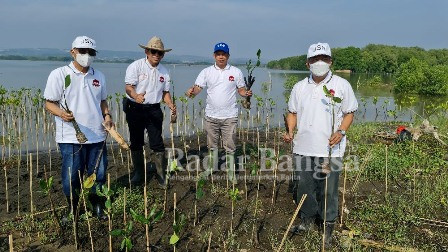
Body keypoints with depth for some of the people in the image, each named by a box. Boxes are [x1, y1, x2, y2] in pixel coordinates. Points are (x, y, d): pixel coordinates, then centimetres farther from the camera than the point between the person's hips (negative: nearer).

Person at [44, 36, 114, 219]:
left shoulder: (99, 76, 12)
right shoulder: (59, 75, -4)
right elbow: (49, 103, -4)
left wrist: (107, 116, 4)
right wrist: (61, 113, -25)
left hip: (97, 136, 4)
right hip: (71, 138, -4)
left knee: (98, 174, 11)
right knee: (71, 177, 2)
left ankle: (97, 207, 31)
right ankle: (72, 210, 25)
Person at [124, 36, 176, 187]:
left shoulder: (163, 71, 9)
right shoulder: (136, 66, -6)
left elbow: (165, 92, 15)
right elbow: (129, 87, -16)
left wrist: (171, 105, -4)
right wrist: (136, 96, -38)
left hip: (154, 110, 2)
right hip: (135, 109, -2)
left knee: (157, 144, -2)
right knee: (136, 144, 9)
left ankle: (162, 177, 6)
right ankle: (138, 174, 24)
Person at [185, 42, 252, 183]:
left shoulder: (236, 72, 3)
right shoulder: (206, 72, 3)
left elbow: (241, 90, 6)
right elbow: (197, 88, -5)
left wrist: (246, 93, -17)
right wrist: (191, 92, -28)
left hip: (229, 117, -1)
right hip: (211, 116, 2)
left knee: (230, 147, 4)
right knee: (212, 146, 13)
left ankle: (231, 173, 16)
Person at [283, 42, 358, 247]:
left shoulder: (341, 85, -1)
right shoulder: (299, 87, 9)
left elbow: (349, 113, 3)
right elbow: (293, 112, 16)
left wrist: (341, 132, -14)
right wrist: (290, 131, -1)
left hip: (330, 150, -3)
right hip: (303, 148, 4)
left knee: (328, 190, 4)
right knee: (302, 187, 12)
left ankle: (328, 226, 24)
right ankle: (307, 220, 34)